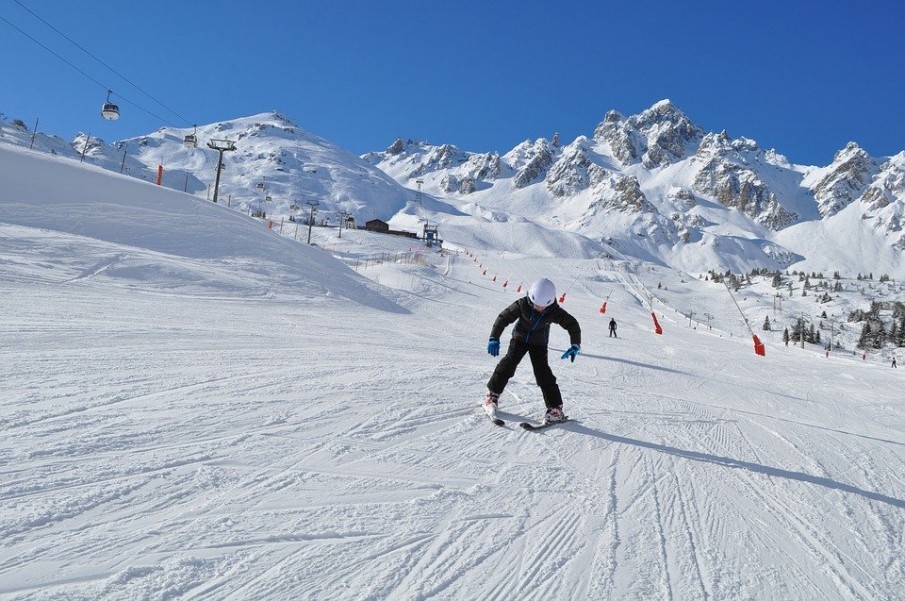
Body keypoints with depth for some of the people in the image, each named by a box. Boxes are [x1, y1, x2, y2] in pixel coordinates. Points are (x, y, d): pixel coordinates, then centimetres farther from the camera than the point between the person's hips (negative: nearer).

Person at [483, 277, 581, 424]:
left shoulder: (555, 312, -24)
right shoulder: (523, 304, -27)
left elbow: (572, 324, -12)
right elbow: (504, 317, -21)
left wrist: (575, 346, -21)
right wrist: (494, 338, -27)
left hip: (539, 344, 0)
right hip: (519, 338, 0)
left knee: (543, 373, -10)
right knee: (508, 364, -12)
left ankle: (555, 408, -4)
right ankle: (492, 396, 4)